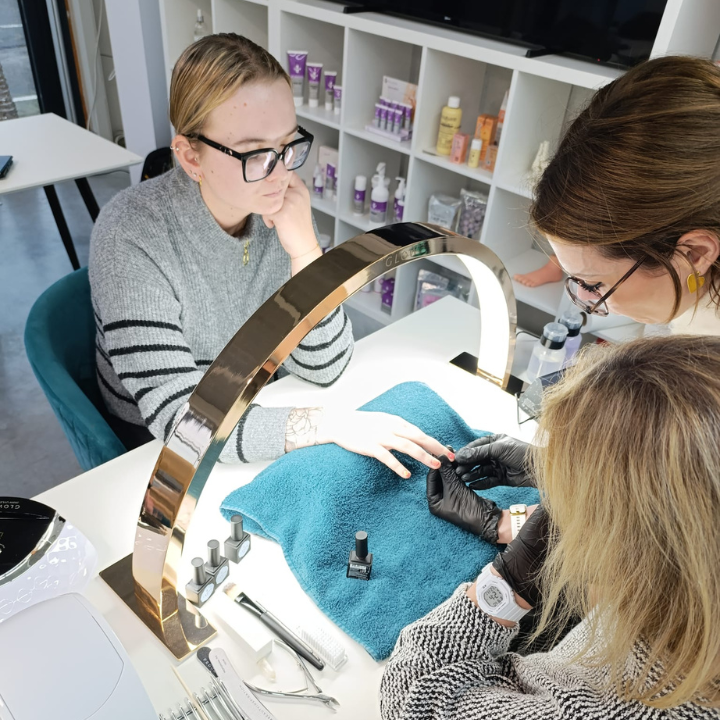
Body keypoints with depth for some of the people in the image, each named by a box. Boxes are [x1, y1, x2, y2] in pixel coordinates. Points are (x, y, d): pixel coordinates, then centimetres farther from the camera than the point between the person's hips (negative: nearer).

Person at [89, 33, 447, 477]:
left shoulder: (280, 208, -13)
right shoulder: (133, 236, -26)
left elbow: (323, 370, -13)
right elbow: (179, 420, -29)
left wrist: (305, 250, -27)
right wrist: (334, 425, -33)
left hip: (257, 420, 5)